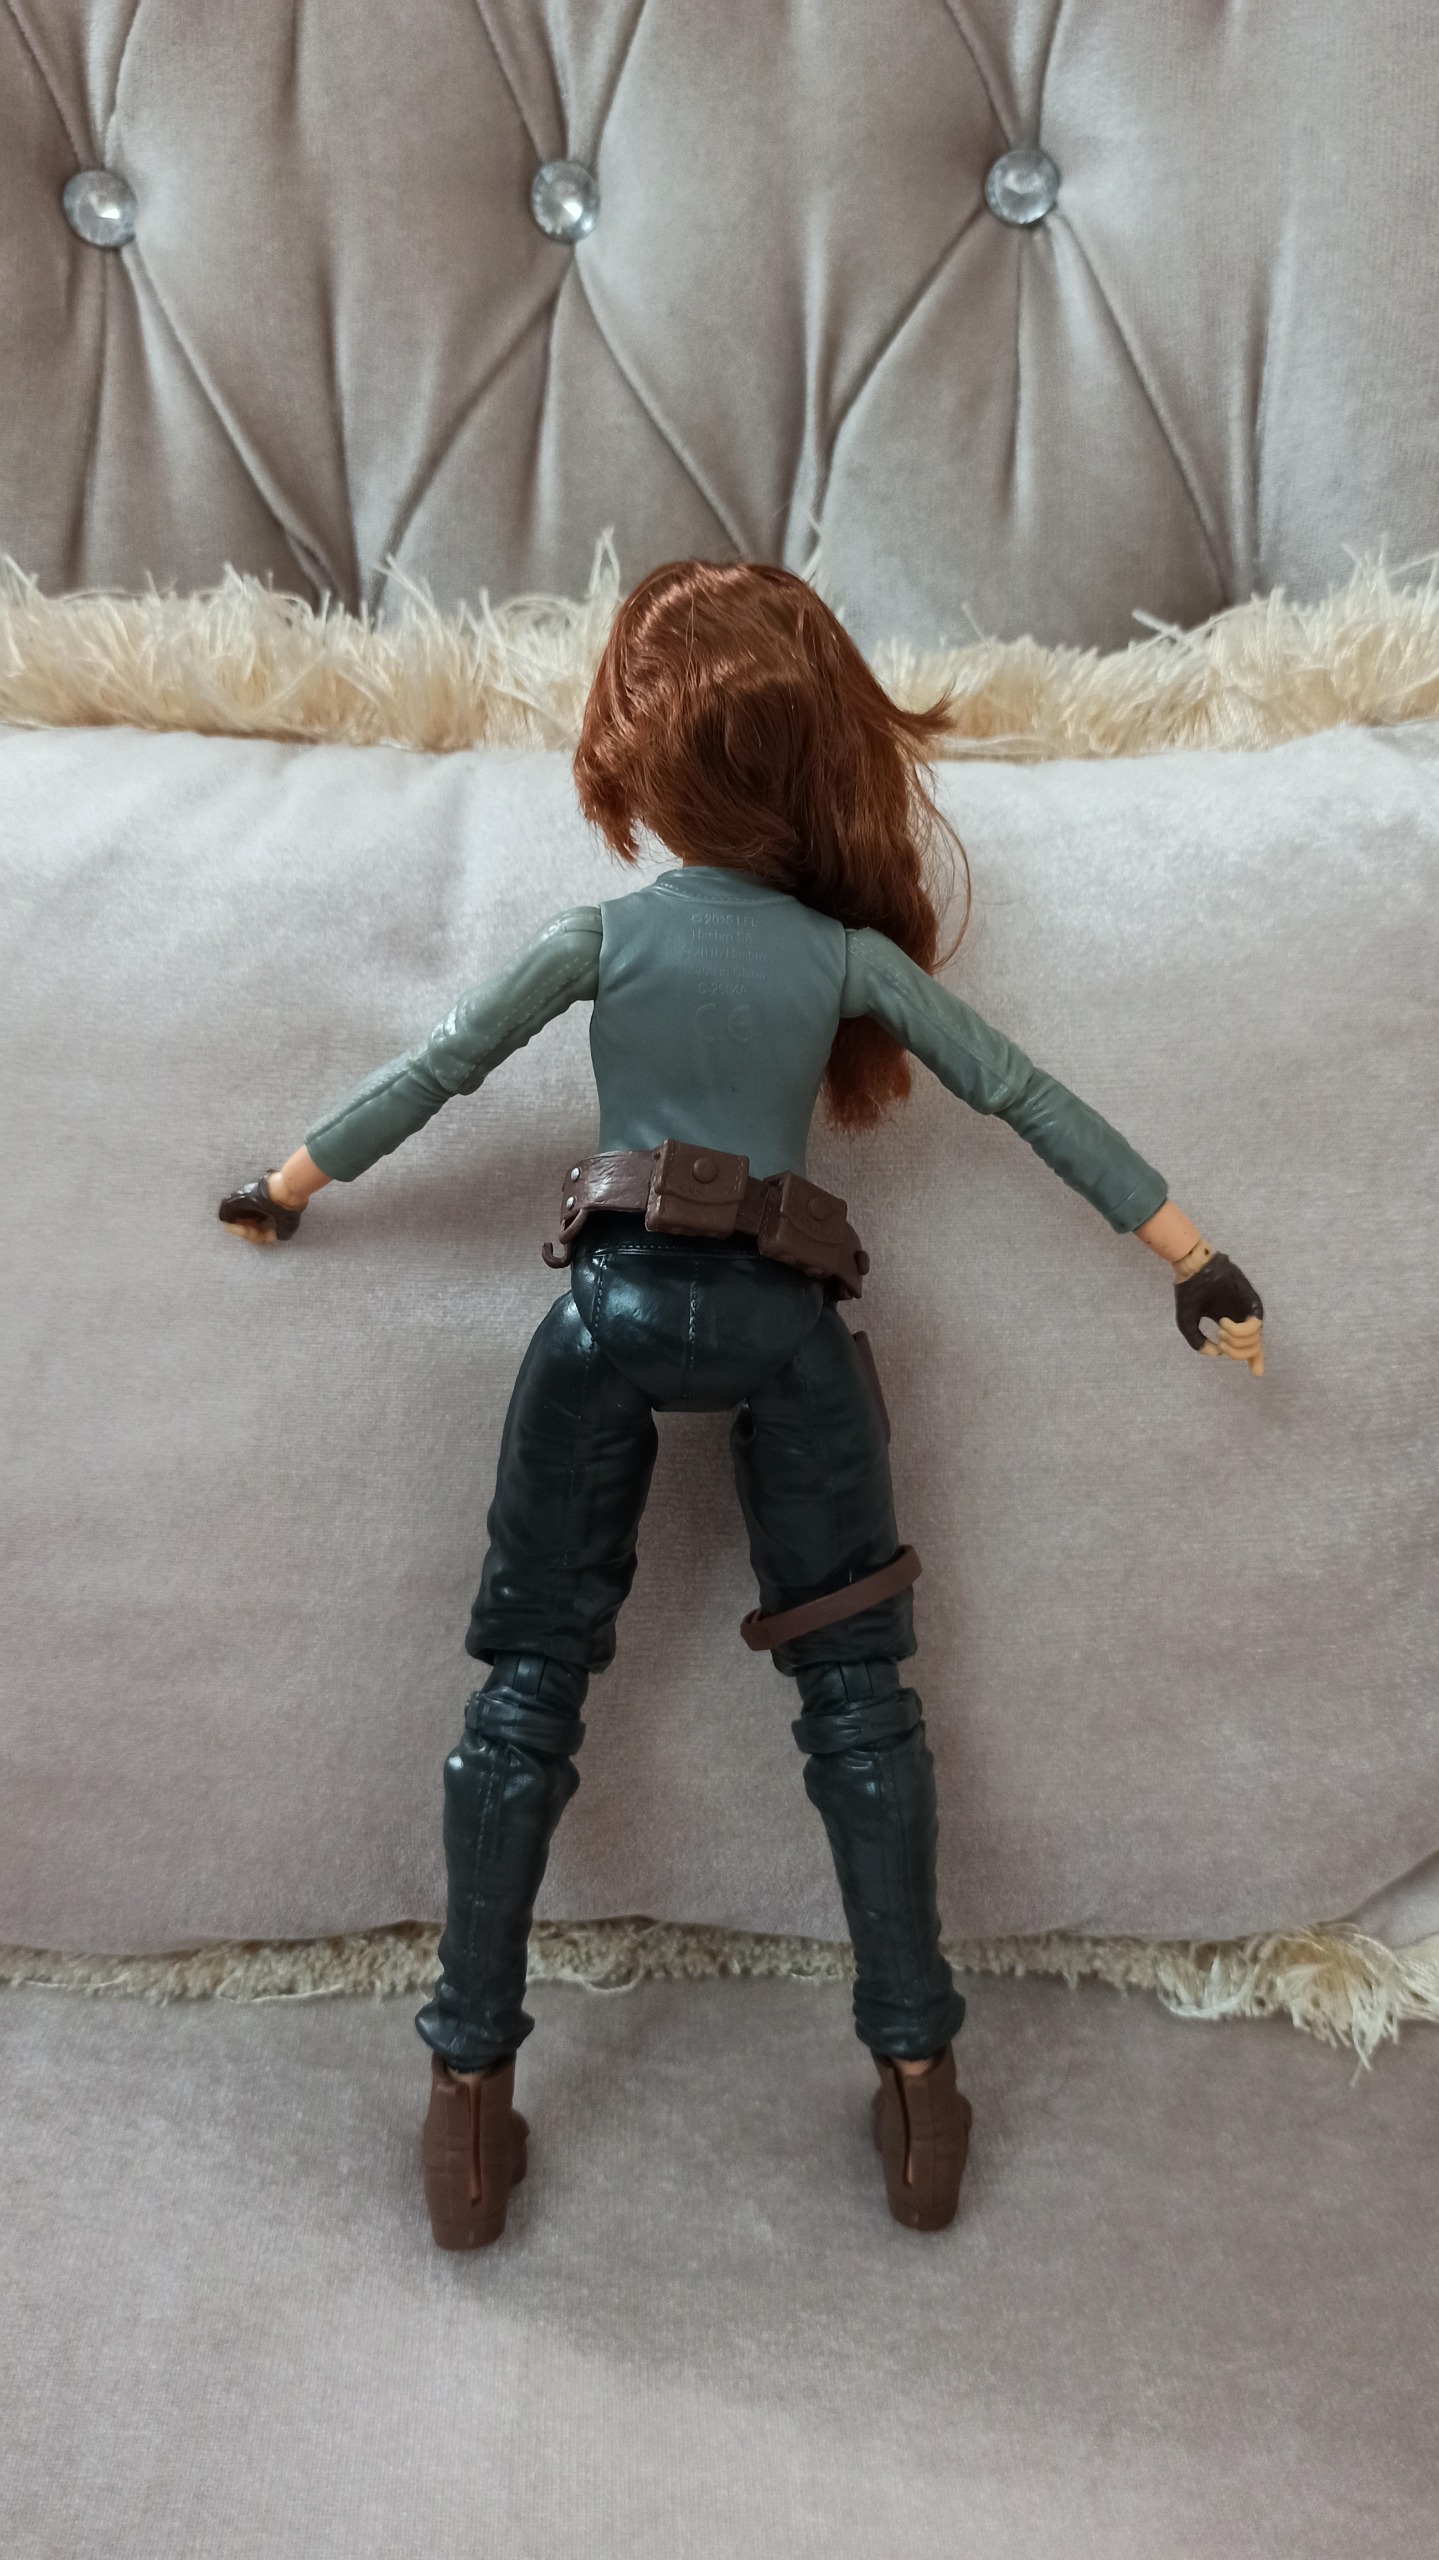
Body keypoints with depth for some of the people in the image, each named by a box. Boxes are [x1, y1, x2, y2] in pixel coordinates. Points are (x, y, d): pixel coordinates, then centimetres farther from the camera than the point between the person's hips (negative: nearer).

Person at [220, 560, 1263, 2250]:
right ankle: (915, 2070, 10)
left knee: (530, 1684, 6)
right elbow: (1031, 1101, 5)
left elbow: (433, 1070, 10)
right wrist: (1197, 1262, 9)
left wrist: (284, 1189, 23)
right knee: (856, 1690, 8)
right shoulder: (856, 953, 7)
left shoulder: (604, 934, 6)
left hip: (616, 1303, 0)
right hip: (786, 1321, 1)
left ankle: (472, 2080, 9)